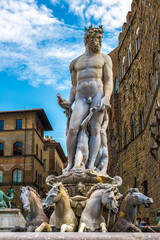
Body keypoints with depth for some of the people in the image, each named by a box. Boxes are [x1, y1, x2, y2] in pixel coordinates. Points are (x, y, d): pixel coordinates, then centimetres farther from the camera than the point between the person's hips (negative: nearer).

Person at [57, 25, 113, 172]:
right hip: (81, 98, 2)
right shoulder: (75, 62, 22)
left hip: (98, 95, -2)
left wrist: (106, 98, -16)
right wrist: (69, 103, 4)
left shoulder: (104, 58, 14)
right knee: (72, 129, -16)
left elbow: (109, 81, 3)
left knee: (95, 129, -15)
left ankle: (91, 165, -18)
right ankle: (70, 164, -11)